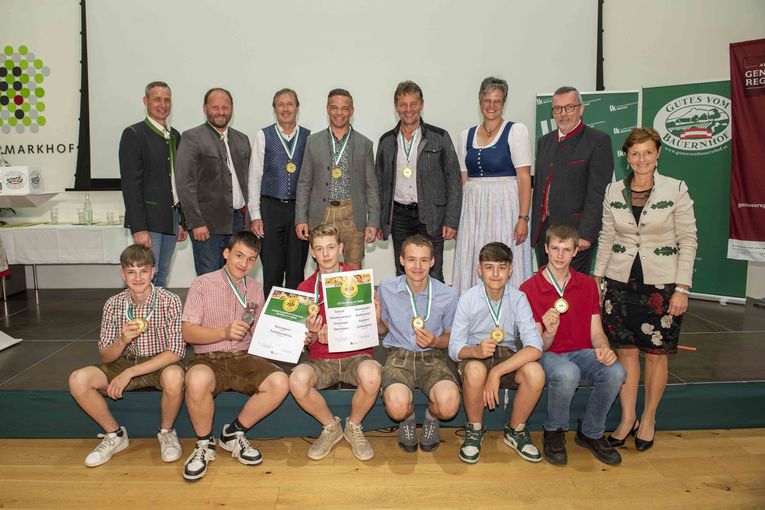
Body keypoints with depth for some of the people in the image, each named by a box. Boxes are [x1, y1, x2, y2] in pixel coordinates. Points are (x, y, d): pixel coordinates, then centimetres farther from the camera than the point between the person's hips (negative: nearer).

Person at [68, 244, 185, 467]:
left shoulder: (169, 301, -17)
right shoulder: (113, 304, -6)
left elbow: (176, 352, -20)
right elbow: (105, 357, -2)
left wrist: (129, 373, -25)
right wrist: (122, 341, -25)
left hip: (161, 364, -4)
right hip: (126, 362, 4)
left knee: (174, 376, -37)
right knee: (78, 380, -18)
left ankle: (166, 432, -5)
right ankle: (115, 435, 5)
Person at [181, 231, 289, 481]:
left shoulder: (256, 289, 15)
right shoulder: (203, 284, 2)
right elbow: (188, 332, -5)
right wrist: (225, 332, -20)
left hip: (244, 358, 4)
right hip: (208, 359, -4)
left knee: (280, 382, -25)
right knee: (198, 380, -39)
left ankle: (233, 433, 1)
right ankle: (205, 444, -8)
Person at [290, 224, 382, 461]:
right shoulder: (305, 288, 6)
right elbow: (307, 342, 7)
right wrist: (313, 334, -18)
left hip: (356, 355, -1)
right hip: (321, 360, 2)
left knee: (371, 375, -36)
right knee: (298, 379, -31)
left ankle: (354, 426, -1)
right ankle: (331, 426, 1)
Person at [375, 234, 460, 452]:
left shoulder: (448, 295, -5)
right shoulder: (386, 288, -3)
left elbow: (450, 336, 11)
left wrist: (435, 341, -13)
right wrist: (376, 318, -12)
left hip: (433, 356, 0)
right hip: (399, 354, 0)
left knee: (449, 405, -30)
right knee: (398, 407, -32)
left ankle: (431, 418, 11)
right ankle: (408, 419, 11)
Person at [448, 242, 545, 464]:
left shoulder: (518, 299, -11)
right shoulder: (468, 299, -13)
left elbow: (535, 348, -22)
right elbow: (454, 348, -11)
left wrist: (496, 372, -33)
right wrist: (476, 350, -36)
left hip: (507, 354, 2)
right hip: (474, 354, -2)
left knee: (535, 372, -30)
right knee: (475, 370, -38)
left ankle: (515, 430, -1)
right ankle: (475, 429, -7)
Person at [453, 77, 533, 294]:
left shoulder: (516, 131, 0)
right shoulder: (466, 135, 13)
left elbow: (524, 178, -7)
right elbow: (463, 179, 14)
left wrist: (523, 218, -15)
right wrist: (458, 218, 6)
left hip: (505, 207, -4)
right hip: (473, 209, 4)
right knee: (472, 267, 5)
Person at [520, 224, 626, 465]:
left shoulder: (588, 285, 7)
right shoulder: (529, 289, -6)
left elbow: (596, 331, 5)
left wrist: (603, 348, -18)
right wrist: (549, 333, -29)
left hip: (581, 353, 4)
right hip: (547, 356, -4)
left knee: (615, 372, -28)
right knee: (567, 373, -38)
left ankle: (591, 433, 1)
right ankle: (553, 432, -6)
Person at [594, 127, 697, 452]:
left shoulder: (676, 190, -4)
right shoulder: (613, 191, 4)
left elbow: (688, 241, -4)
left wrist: (682, 288, -9)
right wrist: (597, 277, 7)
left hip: (661, 284, -2)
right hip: (621, 282, 2)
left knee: (656, 353, 7)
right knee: (625, 351, 6)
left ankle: (648, 419, 25)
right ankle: (627, 418, 21)